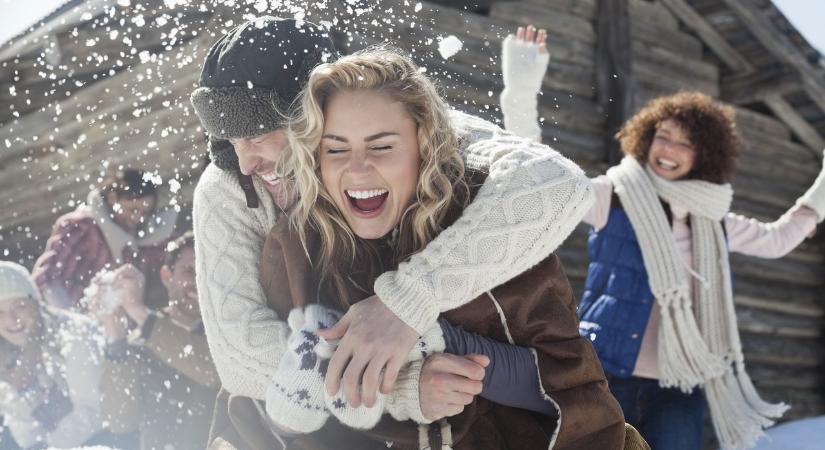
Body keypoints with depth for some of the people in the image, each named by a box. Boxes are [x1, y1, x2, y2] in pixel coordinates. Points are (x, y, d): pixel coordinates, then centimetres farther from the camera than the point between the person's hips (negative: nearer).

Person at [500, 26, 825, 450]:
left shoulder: (713, 218, 13)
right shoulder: (614, 196, 0)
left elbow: (776, 239, 29)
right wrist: (521, 91, -19)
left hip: (679, 389, 4)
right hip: (609, 377, -4)